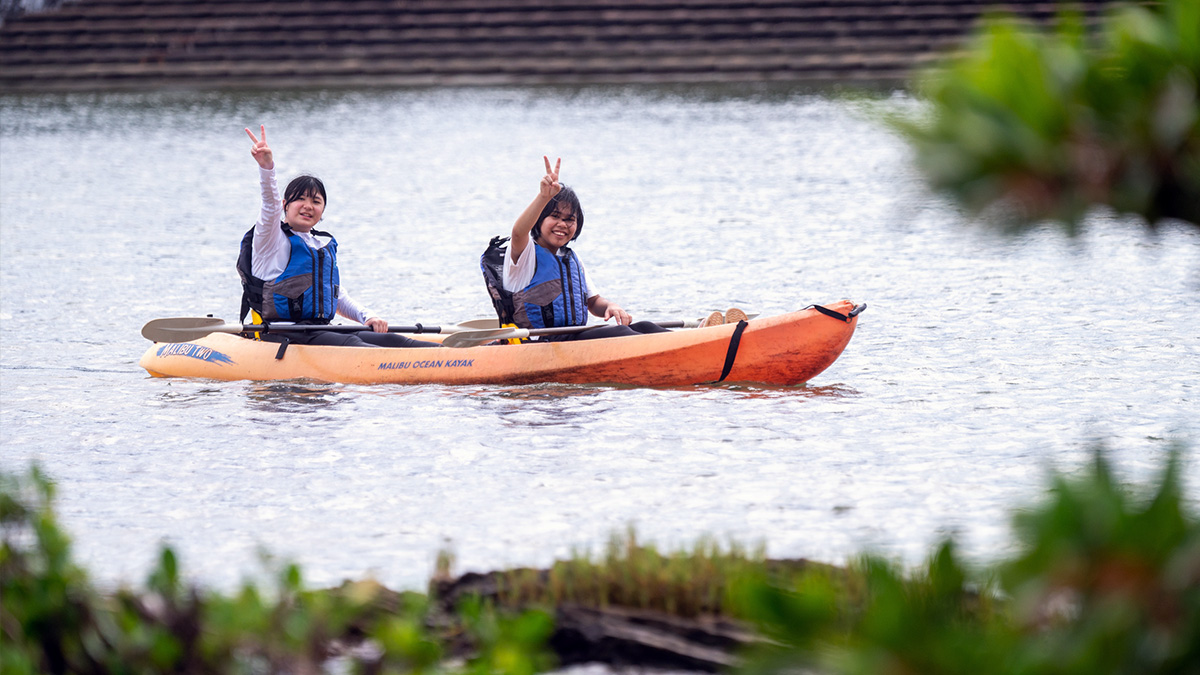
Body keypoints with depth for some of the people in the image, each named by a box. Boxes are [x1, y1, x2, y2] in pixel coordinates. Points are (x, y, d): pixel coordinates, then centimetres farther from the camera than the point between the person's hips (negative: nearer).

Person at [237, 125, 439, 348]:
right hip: (285, 336, -8)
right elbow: (271, 205, -19)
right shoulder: (274, 239, 1)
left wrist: (368, 316, 6)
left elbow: (339, 298, 26)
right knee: (351, 345, -31)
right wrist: (267, 167, -38)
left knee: (389, 340, -12)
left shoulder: (326, 245, 22)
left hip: (320, 332, 8)